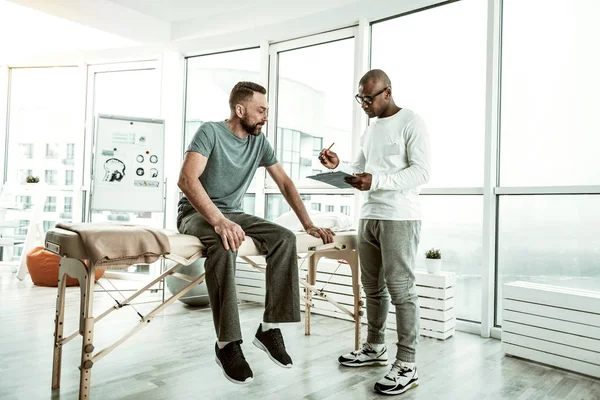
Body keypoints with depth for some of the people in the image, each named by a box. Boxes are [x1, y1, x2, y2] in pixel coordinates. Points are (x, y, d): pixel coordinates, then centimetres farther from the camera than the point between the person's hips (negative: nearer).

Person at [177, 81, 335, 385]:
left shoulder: (260, 142, 4)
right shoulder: (210, 132, -14)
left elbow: (285, 183, 8)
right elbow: (186, 180, -27)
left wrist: (309, 225, 0)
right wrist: (219, 220, -41)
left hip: (232, 213, 6)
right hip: (196, 213, -5)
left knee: (285, 238, -19)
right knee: (224, 243, -39)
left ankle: (270, 326, -14)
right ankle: (227, 342, -30)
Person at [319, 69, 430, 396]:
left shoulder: (411, 123, -4)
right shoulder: (369, 130, 18)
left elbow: (421, 172, -14)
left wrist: (375, 181, -24)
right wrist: (338, 167, 0)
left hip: (400, 219, -7)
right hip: (368, 217, 7)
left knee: (400, 289, -5)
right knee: (372, 287, 12)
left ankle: (407, 365, 2)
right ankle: (375, 347, 25)